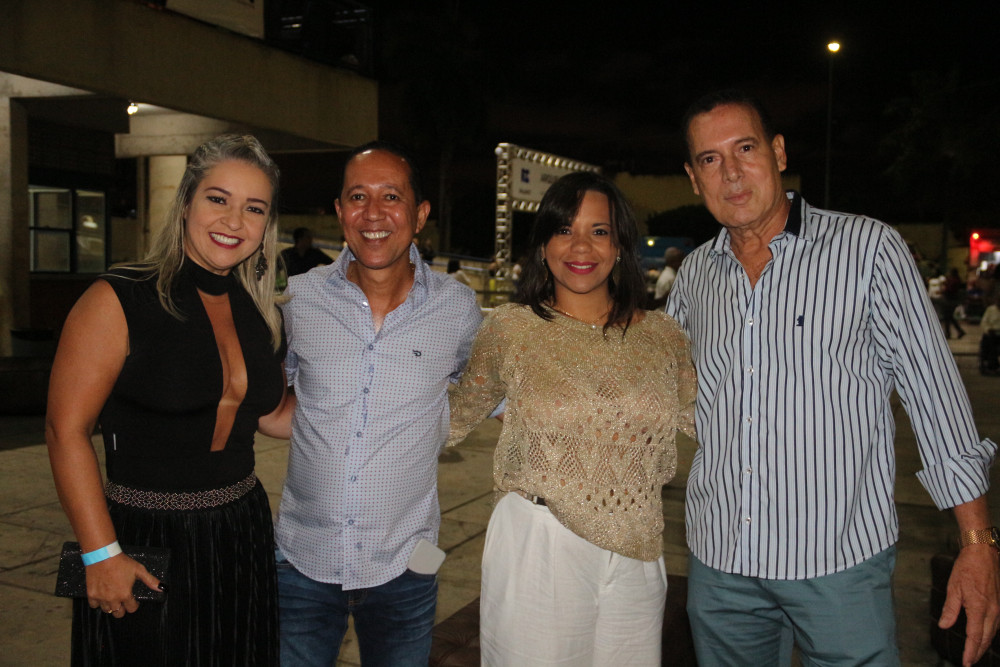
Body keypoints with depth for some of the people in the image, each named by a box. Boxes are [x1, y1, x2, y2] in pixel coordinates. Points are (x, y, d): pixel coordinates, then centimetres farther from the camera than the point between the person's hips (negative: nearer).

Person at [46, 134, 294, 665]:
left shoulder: (261, 313, 5)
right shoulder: (118, 301, -12)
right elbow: (66, 431, -13)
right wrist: (101, 555, -16)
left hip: (242, 535, 6)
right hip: (143, 542, -5)